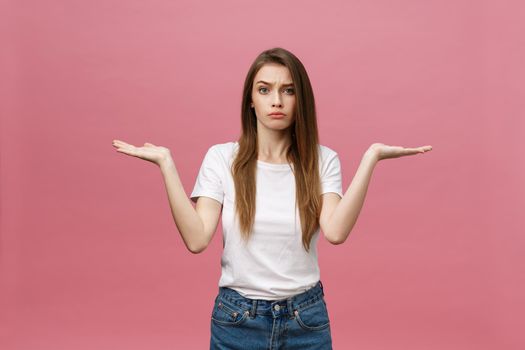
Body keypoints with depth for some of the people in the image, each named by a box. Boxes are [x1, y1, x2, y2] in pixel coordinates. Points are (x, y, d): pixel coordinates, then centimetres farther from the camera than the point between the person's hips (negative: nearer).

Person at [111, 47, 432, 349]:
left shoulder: (322, 160, -4)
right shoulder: (222, 158, -5)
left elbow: (335, 232, -20)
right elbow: (197, 239, -15)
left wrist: (370, 158, -22)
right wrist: (166, 163, -18)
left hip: (306, 319, 0)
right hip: (236, 318, 0)